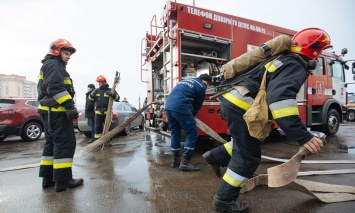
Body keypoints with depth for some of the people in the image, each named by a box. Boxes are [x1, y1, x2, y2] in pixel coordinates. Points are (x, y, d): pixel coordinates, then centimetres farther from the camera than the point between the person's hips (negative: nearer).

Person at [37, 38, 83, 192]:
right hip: (56, 111, -11)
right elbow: (56, 88, -22)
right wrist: (70, 106, -27)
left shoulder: (51, 66, 27)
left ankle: (48, 178, 19)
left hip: (50, 111, 11)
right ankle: (62, 180, -6)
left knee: (52, 143, 13)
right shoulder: (53, 64, -7)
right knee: (65, 143, -10)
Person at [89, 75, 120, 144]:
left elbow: (117, 98, -6)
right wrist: (93, 94, -7)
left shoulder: (109, 90, 0)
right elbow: (90, 99, 12)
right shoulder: (96, 90, 11)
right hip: (98, 112, 3)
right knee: (97, 127, 6)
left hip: (107, 112, -3)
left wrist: (112, 95, -25)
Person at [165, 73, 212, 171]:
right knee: (192, 133, 1)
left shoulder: (185, 80, 30)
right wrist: (191, 116, 29)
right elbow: (197, 105, 12)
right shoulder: (201, 87, 8)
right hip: (181, 107, -8)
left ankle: (175, 160, 23)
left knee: (175, 134, 17)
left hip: (168, 106, 8)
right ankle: (185, 162, 0)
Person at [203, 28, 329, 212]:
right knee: (248, 156, 1)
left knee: (247, 144, 25)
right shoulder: (295, 66, -11)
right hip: (239, 107, -10)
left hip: (233, 102, 10)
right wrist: (302, 135, -32)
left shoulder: (285, 60, 22)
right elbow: (279, 97, -30)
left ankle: (216, 156, 29)